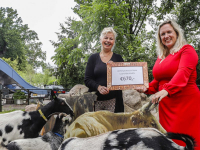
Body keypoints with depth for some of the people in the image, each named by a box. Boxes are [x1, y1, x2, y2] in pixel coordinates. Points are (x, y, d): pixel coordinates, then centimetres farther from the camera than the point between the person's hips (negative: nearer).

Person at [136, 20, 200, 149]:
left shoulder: (187, 50, -2)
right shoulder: (161, 57, 16)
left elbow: (184, 72, -19)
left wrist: (166, 90, -33)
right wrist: (147, 88, 2)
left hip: (186, 102, -6)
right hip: (166, 104, 6)